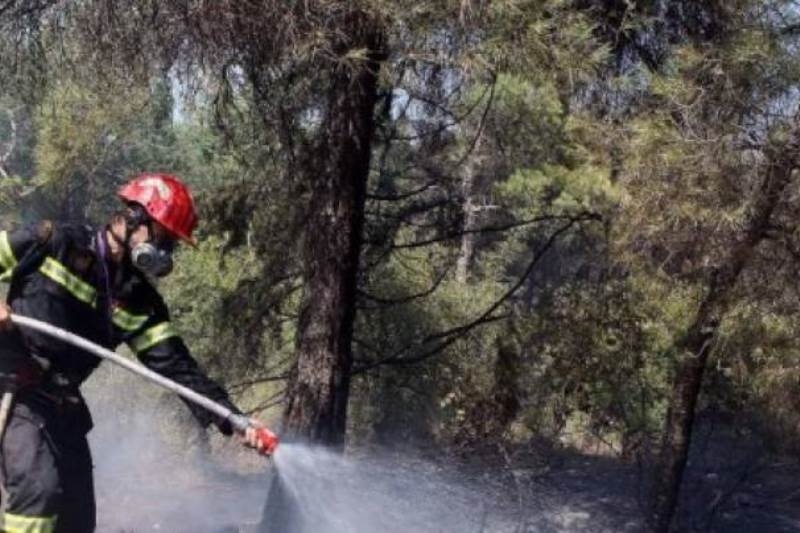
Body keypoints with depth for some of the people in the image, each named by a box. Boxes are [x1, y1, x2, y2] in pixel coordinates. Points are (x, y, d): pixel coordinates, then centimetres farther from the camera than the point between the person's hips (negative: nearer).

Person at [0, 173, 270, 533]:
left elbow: (176, 366, -3)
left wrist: (231, 418, -14)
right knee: (39, 487, -24)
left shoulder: (141, 303, 3)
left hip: (62, 405, 6)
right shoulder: (56, 243, -8)